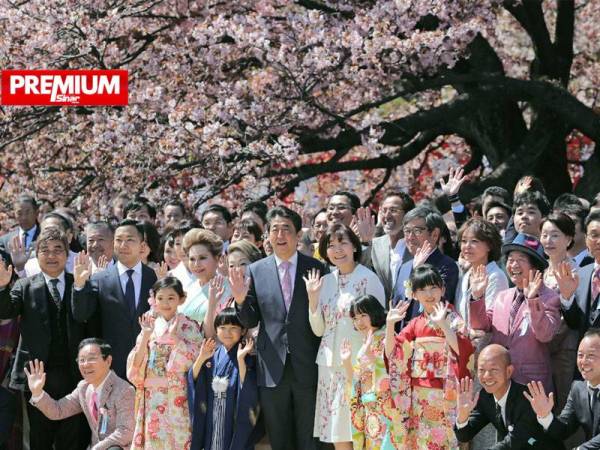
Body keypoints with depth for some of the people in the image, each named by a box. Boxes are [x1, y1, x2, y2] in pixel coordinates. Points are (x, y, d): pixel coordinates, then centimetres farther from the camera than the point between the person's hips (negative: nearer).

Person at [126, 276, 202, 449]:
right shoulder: (148, 325, 9)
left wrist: (173, 336, -16)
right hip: (151, 399, 3)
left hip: (176, 398, -3)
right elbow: (135, 367, 2)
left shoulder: (188, 327, 0)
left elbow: (190, 362, -11)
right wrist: (146, 337, -9)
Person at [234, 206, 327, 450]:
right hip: (273, 368, 1)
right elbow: (250, 322, 4)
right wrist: (240, 301, -13)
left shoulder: (316, 269, 0)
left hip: (308, 367, -1)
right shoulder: (255, 271, 5)